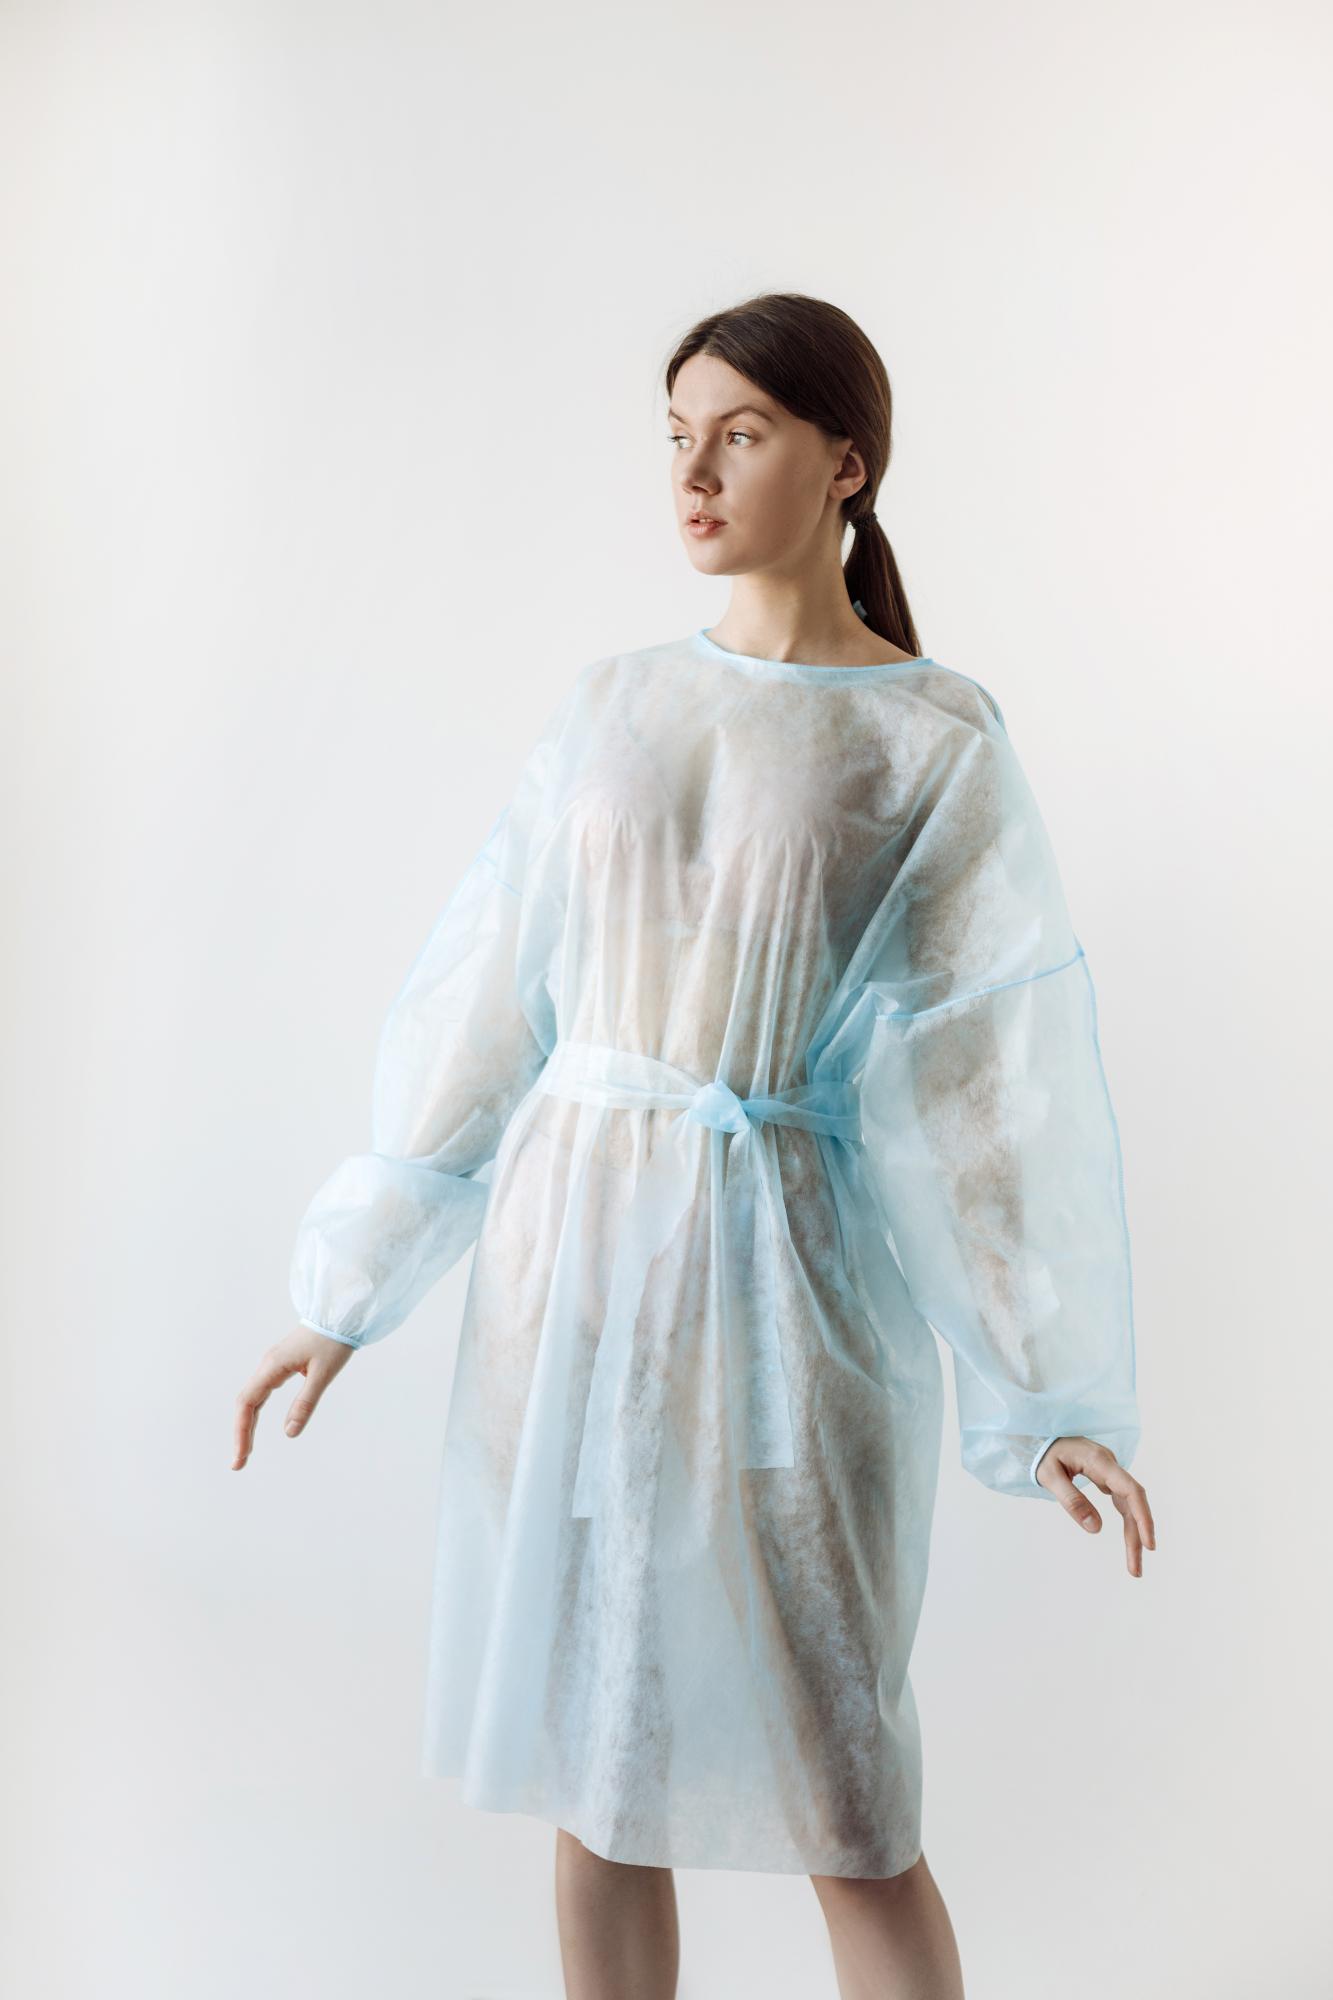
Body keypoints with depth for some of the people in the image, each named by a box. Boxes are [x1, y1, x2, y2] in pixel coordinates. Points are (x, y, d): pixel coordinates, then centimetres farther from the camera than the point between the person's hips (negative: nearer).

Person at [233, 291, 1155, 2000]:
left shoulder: (935, 749, -4)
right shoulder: (610, 710, 7)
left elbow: (990, 1070, -7)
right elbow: (478, 1009, 8)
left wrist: (1048, 1394, -14)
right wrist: (346, 1295, 8)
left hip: (786, 1280, -4)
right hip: (575, 1256, 4)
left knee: (845, 1820, 2)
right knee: (597, 1771, 13)